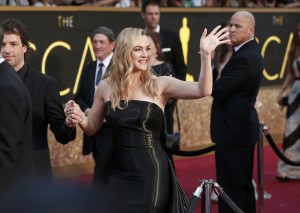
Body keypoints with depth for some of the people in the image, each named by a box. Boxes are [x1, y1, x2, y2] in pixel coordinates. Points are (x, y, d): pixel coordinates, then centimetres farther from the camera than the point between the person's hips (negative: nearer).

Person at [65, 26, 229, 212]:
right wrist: (80, 118, -10)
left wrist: (206, 55, -30)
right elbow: (92, 128, 11)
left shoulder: (159, 85, -7)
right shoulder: (106, 87, 1)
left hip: (150, 172, -3)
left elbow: (203, 90, -20)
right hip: (116, 172, 3)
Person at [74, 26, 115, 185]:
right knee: (103, 171, 16)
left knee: (101, 175, -11)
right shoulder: (88, 69, 13)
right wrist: (87, 110, -7)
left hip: (113, 132, -6)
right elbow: (79, 97, 14)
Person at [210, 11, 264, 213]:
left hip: (233, 130, -11)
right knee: (244, 183, 18)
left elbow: (218, 91, -23)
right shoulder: (252, 51, 12)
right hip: (244, 126, 11)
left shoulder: (243, 58, -21)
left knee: (230, 187, -5)